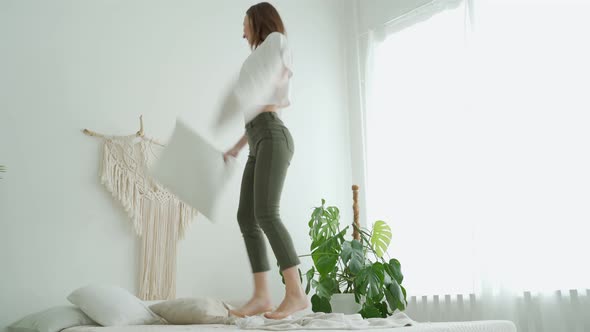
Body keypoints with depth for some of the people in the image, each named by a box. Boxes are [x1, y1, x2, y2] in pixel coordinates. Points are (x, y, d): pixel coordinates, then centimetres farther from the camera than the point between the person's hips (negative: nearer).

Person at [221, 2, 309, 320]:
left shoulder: (275, 40, 11)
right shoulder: (261, 61, 33)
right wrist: (236, 147, 26)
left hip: (273, 137, -9)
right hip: (259, 142, 9)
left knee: (266, 214, -21)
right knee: (246, 216, -4)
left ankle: (296, 293, -22)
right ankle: (261, 295, -8)